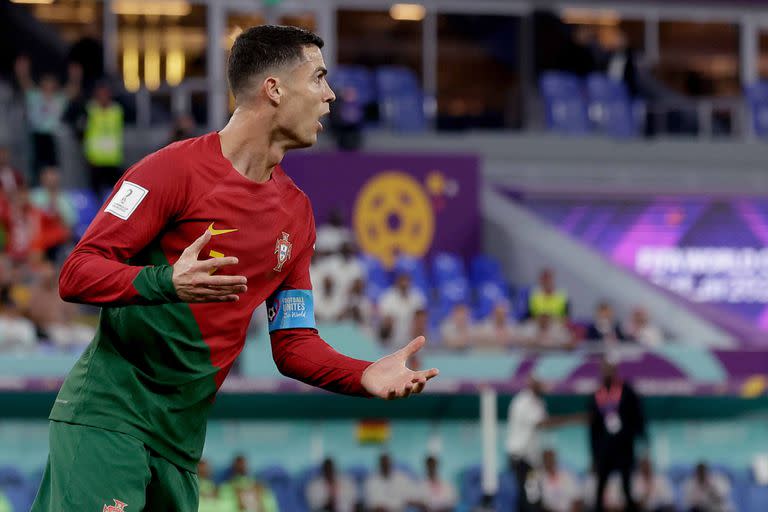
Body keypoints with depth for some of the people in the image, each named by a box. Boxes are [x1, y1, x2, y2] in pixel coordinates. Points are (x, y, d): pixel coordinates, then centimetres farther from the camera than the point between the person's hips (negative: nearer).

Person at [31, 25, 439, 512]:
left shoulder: (297, 211, 13)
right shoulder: (175, 169, -8)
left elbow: (293, 342, 15)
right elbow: (76, 274, -11)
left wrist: (365, 376, -3)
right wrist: (168, 283, -28)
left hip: (182, 436, 7)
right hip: (109, 415, -7)